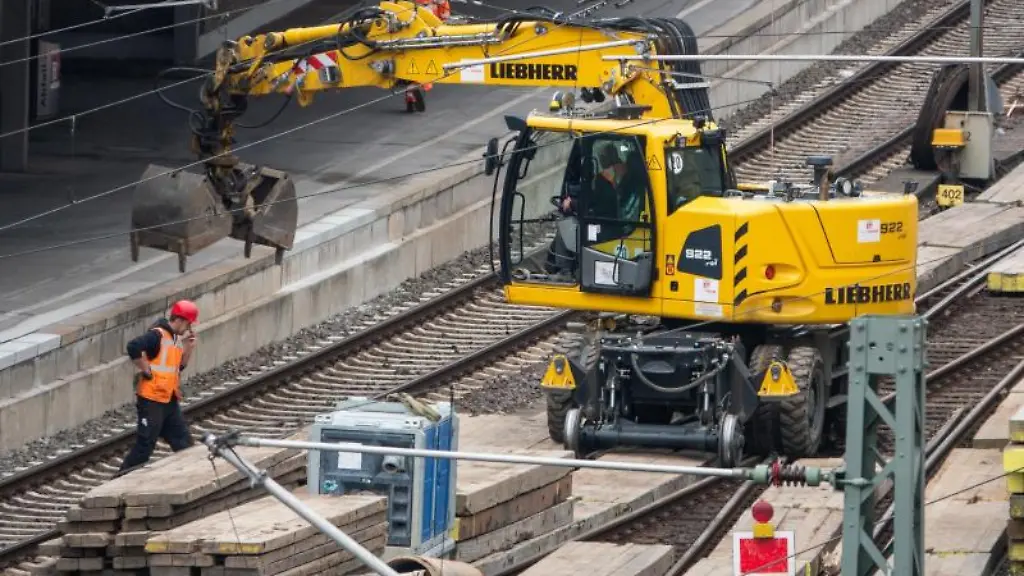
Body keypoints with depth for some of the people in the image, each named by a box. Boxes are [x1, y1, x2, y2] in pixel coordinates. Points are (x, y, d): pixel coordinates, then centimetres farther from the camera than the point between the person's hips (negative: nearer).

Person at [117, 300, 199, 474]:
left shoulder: (177, 337, 12)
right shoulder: (157, 335, -16)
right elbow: (133, 348, -31)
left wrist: (188, 348, 5)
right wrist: (146, 370, -21)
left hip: (170, 400, 9)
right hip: (151, 400, -9)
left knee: (183, 443, 10)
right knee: (144, 447, -5)